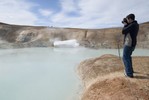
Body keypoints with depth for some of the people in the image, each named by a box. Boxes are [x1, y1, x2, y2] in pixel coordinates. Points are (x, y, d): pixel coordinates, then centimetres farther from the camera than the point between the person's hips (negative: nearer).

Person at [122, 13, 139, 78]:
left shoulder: (132, 25, -19)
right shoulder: (136, 24, 10)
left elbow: (123, 32, -18)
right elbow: (128, 30, 21)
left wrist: (125, 25, -3)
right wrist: (126, 24, 10)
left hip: (128, 44, -10)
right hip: (132, 44, 10)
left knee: (125, 58, -3)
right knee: (128, 56, 24)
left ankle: (129, 73, -3)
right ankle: (130, 69, 35)